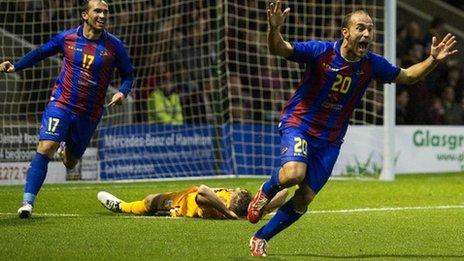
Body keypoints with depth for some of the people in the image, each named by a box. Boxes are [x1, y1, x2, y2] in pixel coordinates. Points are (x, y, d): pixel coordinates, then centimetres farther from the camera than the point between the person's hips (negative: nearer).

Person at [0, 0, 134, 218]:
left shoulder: (114, 46, -5)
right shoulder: (67, 38, -4)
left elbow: (128, 75, 6)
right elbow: (41, 52, 12)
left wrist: (122, 92, -14)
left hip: (89, 114, 1)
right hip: (60, 104, -1)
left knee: (70, 163, 14)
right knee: (45, 148, -21)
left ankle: (69, 151, 54)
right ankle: (27, 202, -19)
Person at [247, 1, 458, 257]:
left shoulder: (372, 64, -4)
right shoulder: (320, 51, -17)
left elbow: (407, 76, 11)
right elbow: (278, 49, -20)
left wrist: (433, 60, -7)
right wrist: (274, 29, -43)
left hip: (330, 140, 4)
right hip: (299, 124, -4)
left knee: (304, 199, 0)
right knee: (293, 174, -31)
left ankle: (260, 239, 18)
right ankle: (265, 193, 4)